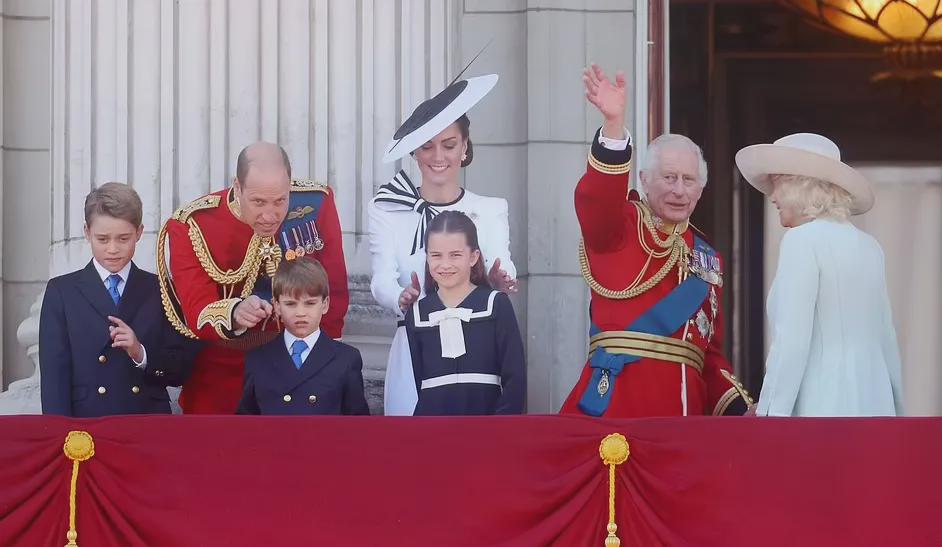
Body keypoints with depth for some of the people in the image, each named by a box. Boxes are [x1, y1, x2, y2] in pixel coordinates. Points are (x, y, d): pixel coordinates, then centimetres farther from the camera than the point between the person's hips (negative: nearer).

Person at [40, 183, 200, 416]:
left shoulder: (160, 291, 14)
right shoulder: (62, 292, 12)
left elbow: (181, 370, 11)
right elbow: (54, 373, 4)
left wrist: (141, 354, -7)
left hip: (149, 424, 1)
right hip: (86, 425, 0)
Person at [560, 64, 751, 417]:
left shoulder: (706, 257, 22)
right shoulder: (620, 225, 5)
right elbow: (594, 200, -20)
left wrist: (738, 408, 8)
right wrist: (614, 123, -33)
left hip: (684, 410, 6)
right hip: (616, 402, -6)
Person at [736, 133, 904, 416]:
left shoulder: (803, 240, -8)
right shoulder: (870, 247, 14)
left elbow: (791, 340, -15)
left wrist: (770, 415, -14)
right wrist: (895, 410, 28)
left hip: (822, 407, -8)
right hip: (874, 404, 8)